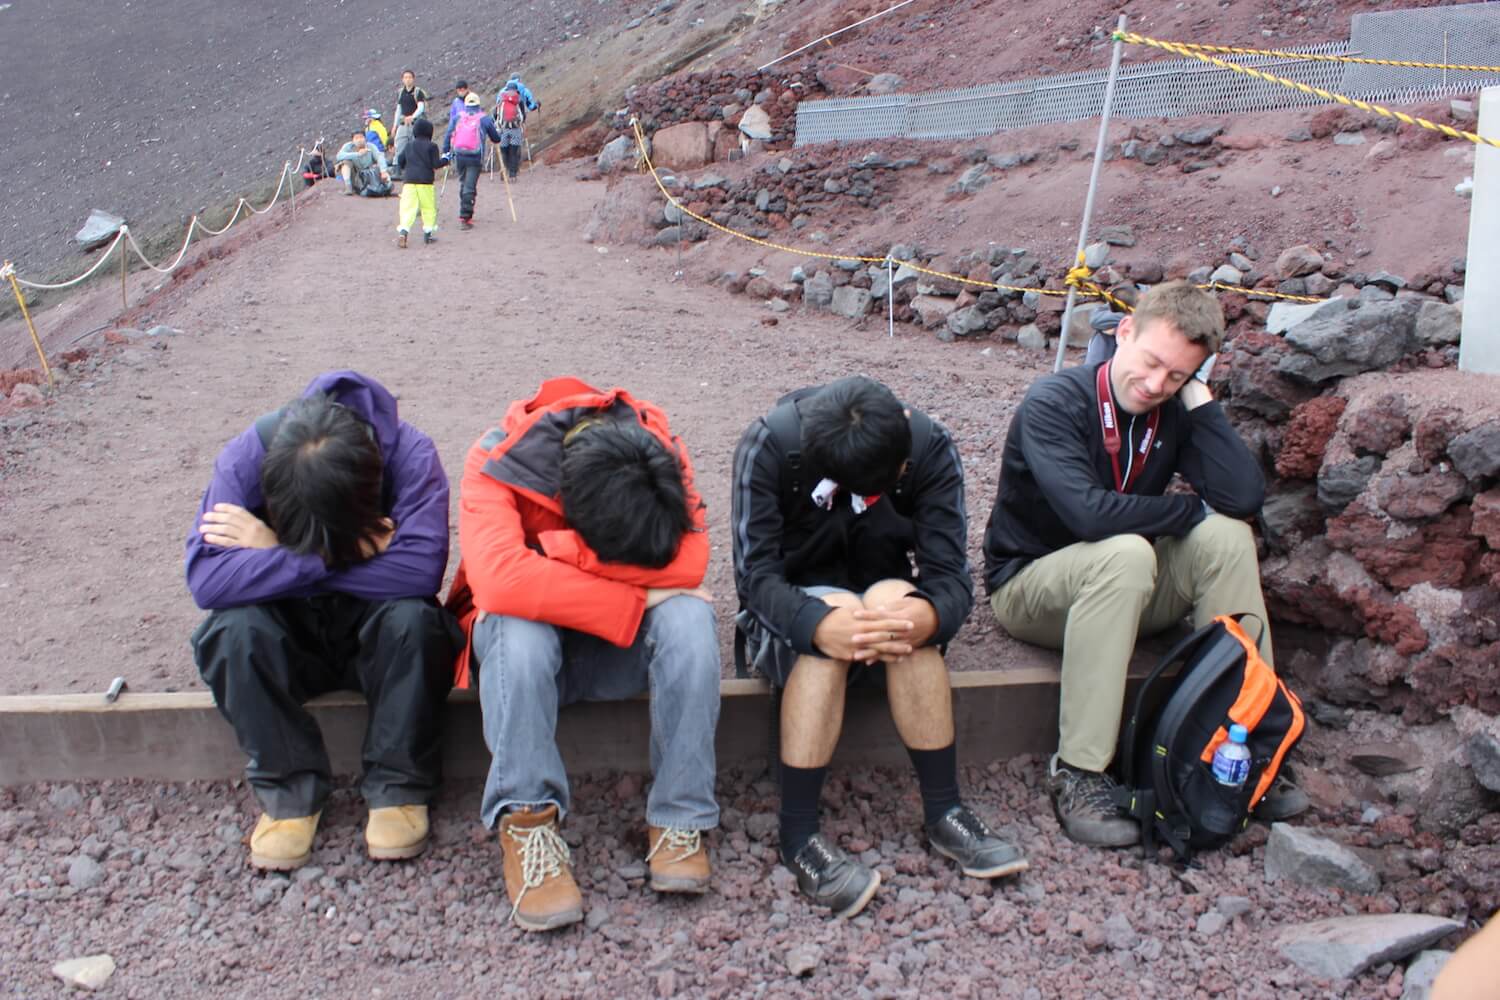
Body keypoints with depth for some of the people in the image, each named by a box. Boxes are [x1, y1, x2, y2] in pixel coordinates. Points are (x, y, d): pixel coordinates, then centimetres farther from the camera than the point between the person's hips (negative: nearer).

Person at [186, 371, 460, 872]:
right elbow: (206, 579, -30)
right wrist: (328, 554, -36)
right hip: (290, 637, 1)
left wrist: (277, 554, -31)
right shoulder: (246, 457, -22)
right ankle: (290, 788, -12)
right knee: (234, 627, -30)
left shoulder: (410, 454, -25)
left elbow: (420, 570, -37)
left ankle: (398, 786, -14)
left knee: (414, 617, -33)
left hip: (379, 638, -1)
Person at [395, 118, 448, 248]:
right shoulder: (432, 146, -2)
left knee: (408, 207, -3)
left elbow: (400, 160, 14)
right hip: (425, 181, -3)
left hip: (409, 180, 3)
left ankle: (403, 232, -22)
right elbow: (436, 164, -8)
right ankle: (428, 234, 13)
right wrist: (445, 159, 9)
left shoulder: (409, 145, 13)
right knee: (429, 207, 12)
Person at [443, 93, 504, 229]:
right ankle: (465, 217, -12)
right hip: (475, 157, -3)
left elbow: (448, 136, 5)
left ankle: (466, 214, 27)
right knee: (470, 187, -5)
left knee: (463, 184, 20)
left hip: (459, 155, 3)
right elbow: (496, 138, 13)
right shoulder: (484, 119, 5)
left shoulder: (458, 118, 11)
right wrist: (498, 131, 35)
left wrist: (445, 154, 7)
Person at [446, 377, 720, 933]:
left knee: (688, 617, -30)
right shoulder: (498, 463, -24)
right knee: (519, 627, -37)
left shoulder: (660, 452, -16)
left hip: (624, 653, 2)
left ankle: (680, 820, -22)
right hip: (531, 643, -2)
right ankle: (525, 824, -27)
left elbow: (689, 562, -28)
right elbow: (499, 578, -40)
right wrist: (635, 600, -34)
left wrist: (564, 554, -32)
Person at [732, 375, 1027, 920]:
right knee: (833, 610, -36)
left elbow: (950, 574, -20)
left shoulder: (930, 446, -16)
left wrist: (929, 614, -45)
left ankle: (943, 812, -24)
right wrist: (820, 624, -47)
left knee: (897, 603, -33)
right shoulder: (769, 444, -23)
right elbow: (755, 572, -27)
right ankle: (797, 834, -30)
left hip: (883, 597, 2)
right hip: (793, 610, -2)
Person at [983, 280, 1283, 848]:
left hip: (1124, 590, 5)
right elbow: (1089, 513, -33)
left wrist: (1197, 397, -16)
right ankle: (1077, 773, -33)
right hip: (1029, 586, -5)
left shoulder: (1175, 414, -2)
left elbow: (1244, 498, -17)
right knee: (1126, 554, -37)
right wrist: (1192, 509, -19)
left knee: (1226, 534, -20)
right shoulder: (1054, 404, -18)